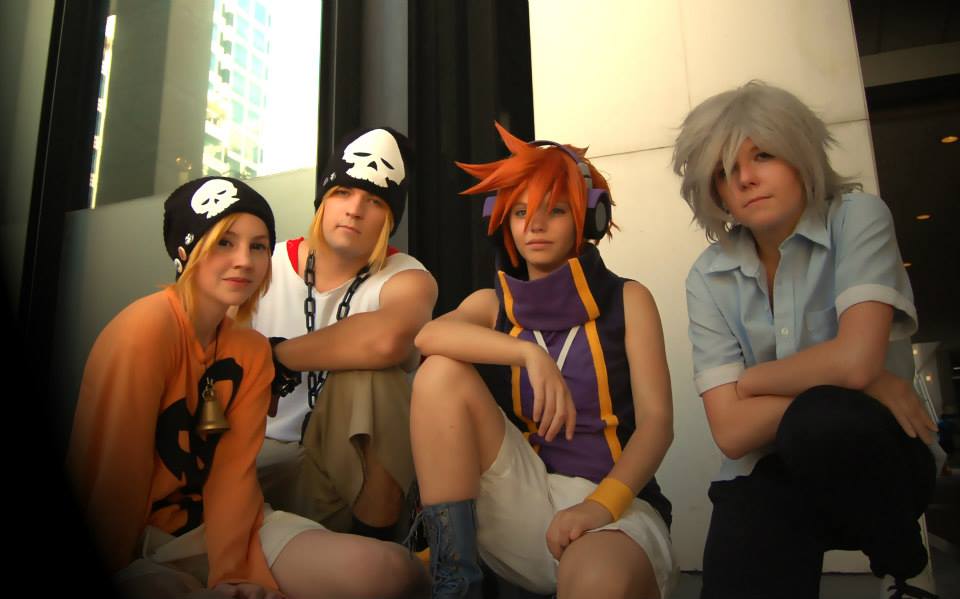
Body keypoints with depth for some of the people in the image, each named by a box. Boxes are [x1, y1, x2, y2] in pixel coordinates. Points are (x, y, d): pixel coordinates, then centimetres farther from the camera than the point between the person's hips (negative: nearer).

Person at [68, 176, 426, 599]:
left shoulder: (251, 350, 3)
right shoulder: (149, 327, -16)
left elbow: (233, 470, -5)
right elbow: (114, 474, -17)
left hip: (215, 523, 6)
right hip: (135, 540, -5)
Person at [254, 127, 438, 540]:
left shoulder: (406, 280, -9)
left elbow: (386, 339, -35)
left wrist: (275, 354, -22)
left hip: (354, 475, -1)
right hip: (258, 462, 2)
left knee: (366, 372, -30)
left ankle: (377, 541, -14)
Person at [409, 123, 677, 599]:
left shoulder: (627, 299, 5)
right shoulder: (492, 303, 11)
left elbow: (657, 421, -4)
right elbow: (429, 336, -13)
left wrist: (601, 504, -20)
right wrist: (530, 353, -28)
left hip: (615, 500, -4)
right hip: (519, 501, 5)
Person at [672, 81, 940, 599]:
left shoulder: (858, 218, -8)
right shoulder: (708, 278, -4)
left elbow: (856, 360, -24)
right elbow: (731, 431, -12)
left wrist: (752, 379, -10)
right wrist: (843, 383, -17)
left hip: (870, 462, 0)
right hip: (769, 474, 1)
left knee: (822, 421, -33)